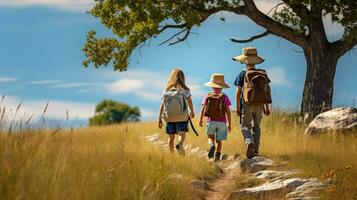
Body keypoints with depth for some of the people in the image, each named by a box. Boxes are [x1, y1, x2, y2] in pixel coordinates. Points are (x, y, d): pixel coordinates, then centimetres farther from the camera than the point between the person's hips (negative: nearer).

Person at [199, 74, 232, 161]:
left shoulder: (207, 96, 2)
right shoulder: (225, 97, 0)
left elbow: (203, 109, -3)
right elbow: (228, 112, -2)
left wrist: (201, 120, 9)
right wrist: (229, 125, 5)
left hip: (211, 121, 0)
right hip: (222, 122, 0)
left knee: (211, 137, 15)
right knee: (219, 141, 10)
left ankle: (212, 145, -17)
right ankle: (217, 157, -6)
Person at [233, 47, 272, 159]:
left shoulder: (243, 74, -4)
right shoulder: (263, 74, 6)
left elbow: (238, 92, -5)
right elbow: (267, 90, 6)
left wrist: (237, 107, 0)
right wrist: (267, 107, 11)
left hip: (247, 104, -3)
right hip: (259, 105, 3)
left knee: (245, 126, 0)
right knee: (256, 127, 13)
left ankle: (249, 142, -29)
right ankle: (256, 150, 9)